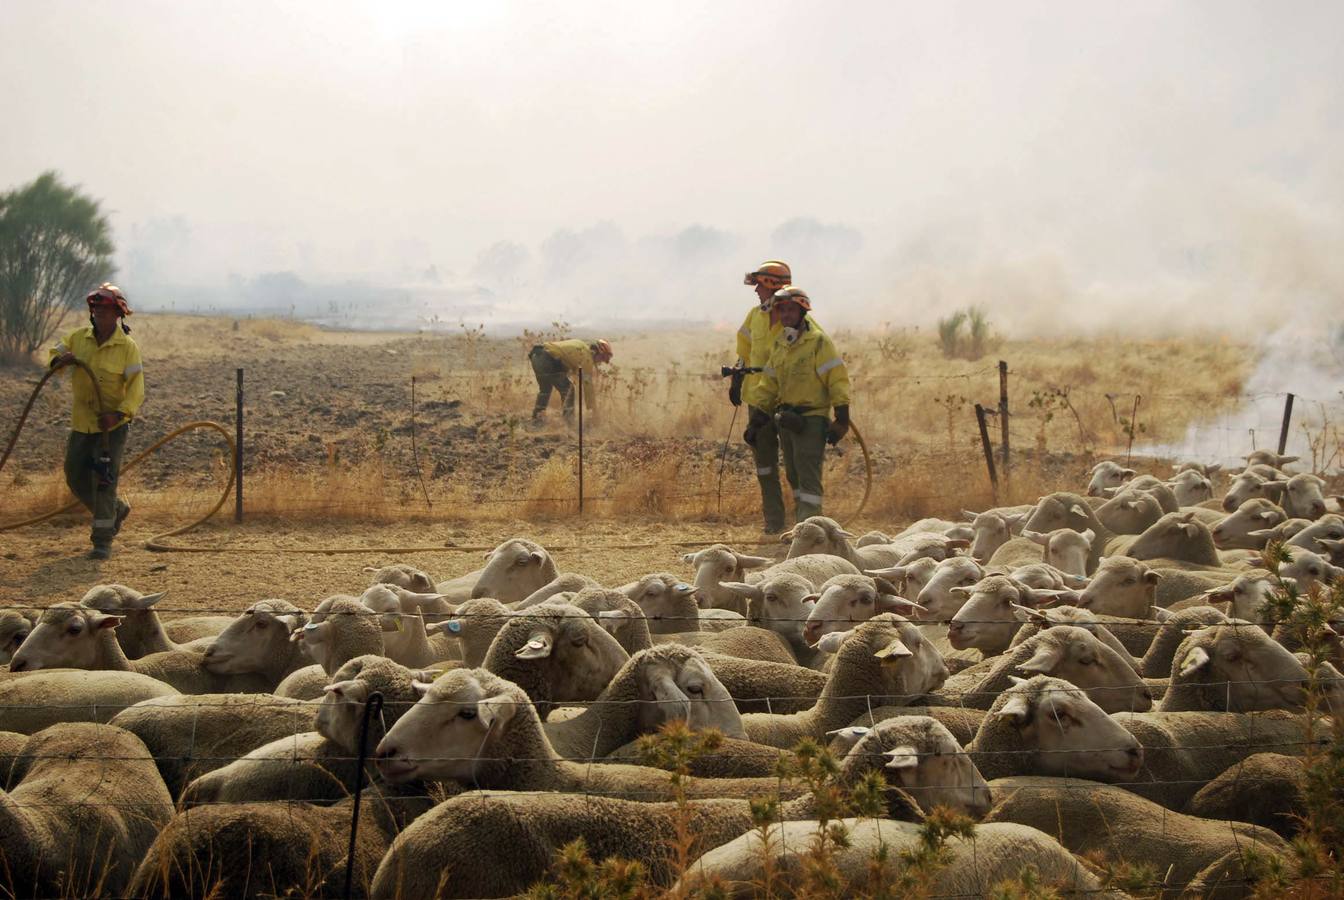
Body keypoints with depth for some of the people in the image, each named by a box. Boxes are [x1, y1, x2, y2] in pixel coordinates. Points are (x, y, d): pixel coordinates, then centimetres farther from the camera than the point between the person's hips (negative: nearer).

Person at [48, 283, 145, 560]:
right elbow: (54, 356, 14)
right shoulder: (78, 337, 2)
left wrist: (119, 414, -30)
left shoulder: (127, 347, -11)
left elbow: (136, 389, -15)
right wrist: (61, 359, -12)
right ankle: (117, 510, 35)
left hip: (112, 426, -6)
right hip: (81, 423, 6)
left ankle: (103, 541, -1)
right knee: (76, 478, 11)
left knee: (104, 482, -8)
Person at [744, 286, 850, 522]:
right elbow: (769, 385, 19)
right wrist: (756, 421, 14)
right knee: (794, 476, 13)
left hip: (812, 420, -8)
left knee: (808, 477, -12)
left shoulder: (819, 342, -10)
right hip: (787, 420, 8)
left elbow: (838, 379, -13)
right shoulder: (779, 345, 13)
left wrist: (841, 420, -19)